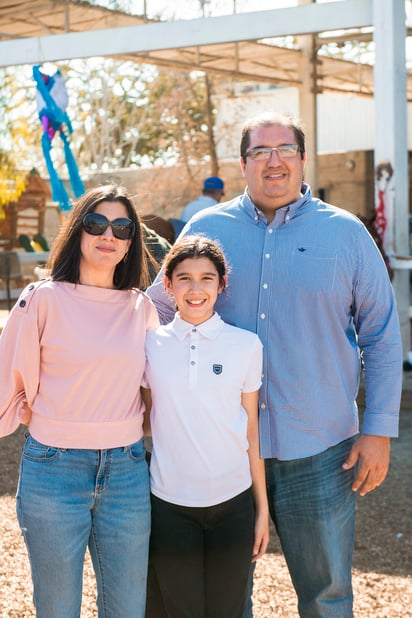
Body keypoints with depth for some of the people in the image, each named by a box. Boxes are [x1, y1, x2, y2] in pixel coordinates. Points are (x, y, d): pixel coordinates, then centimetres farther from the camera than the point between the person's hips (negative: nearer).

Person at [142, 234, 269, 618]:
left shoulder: (246, 345, -1)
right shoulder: (150, 345, 0)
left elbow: (251, 431, 4)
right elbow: (145, 421, 8)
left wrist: (262, 508, 5)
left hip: (233, 501, 0)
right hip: (170, 503, 0)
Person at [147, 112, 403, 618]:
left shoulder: (346, 233, 0)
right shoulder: (207, 228, 3)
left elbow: (382, 336, 2)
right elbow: (159, 304, 17)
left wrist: (379, 431, -2)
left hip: (318, 451, -1)